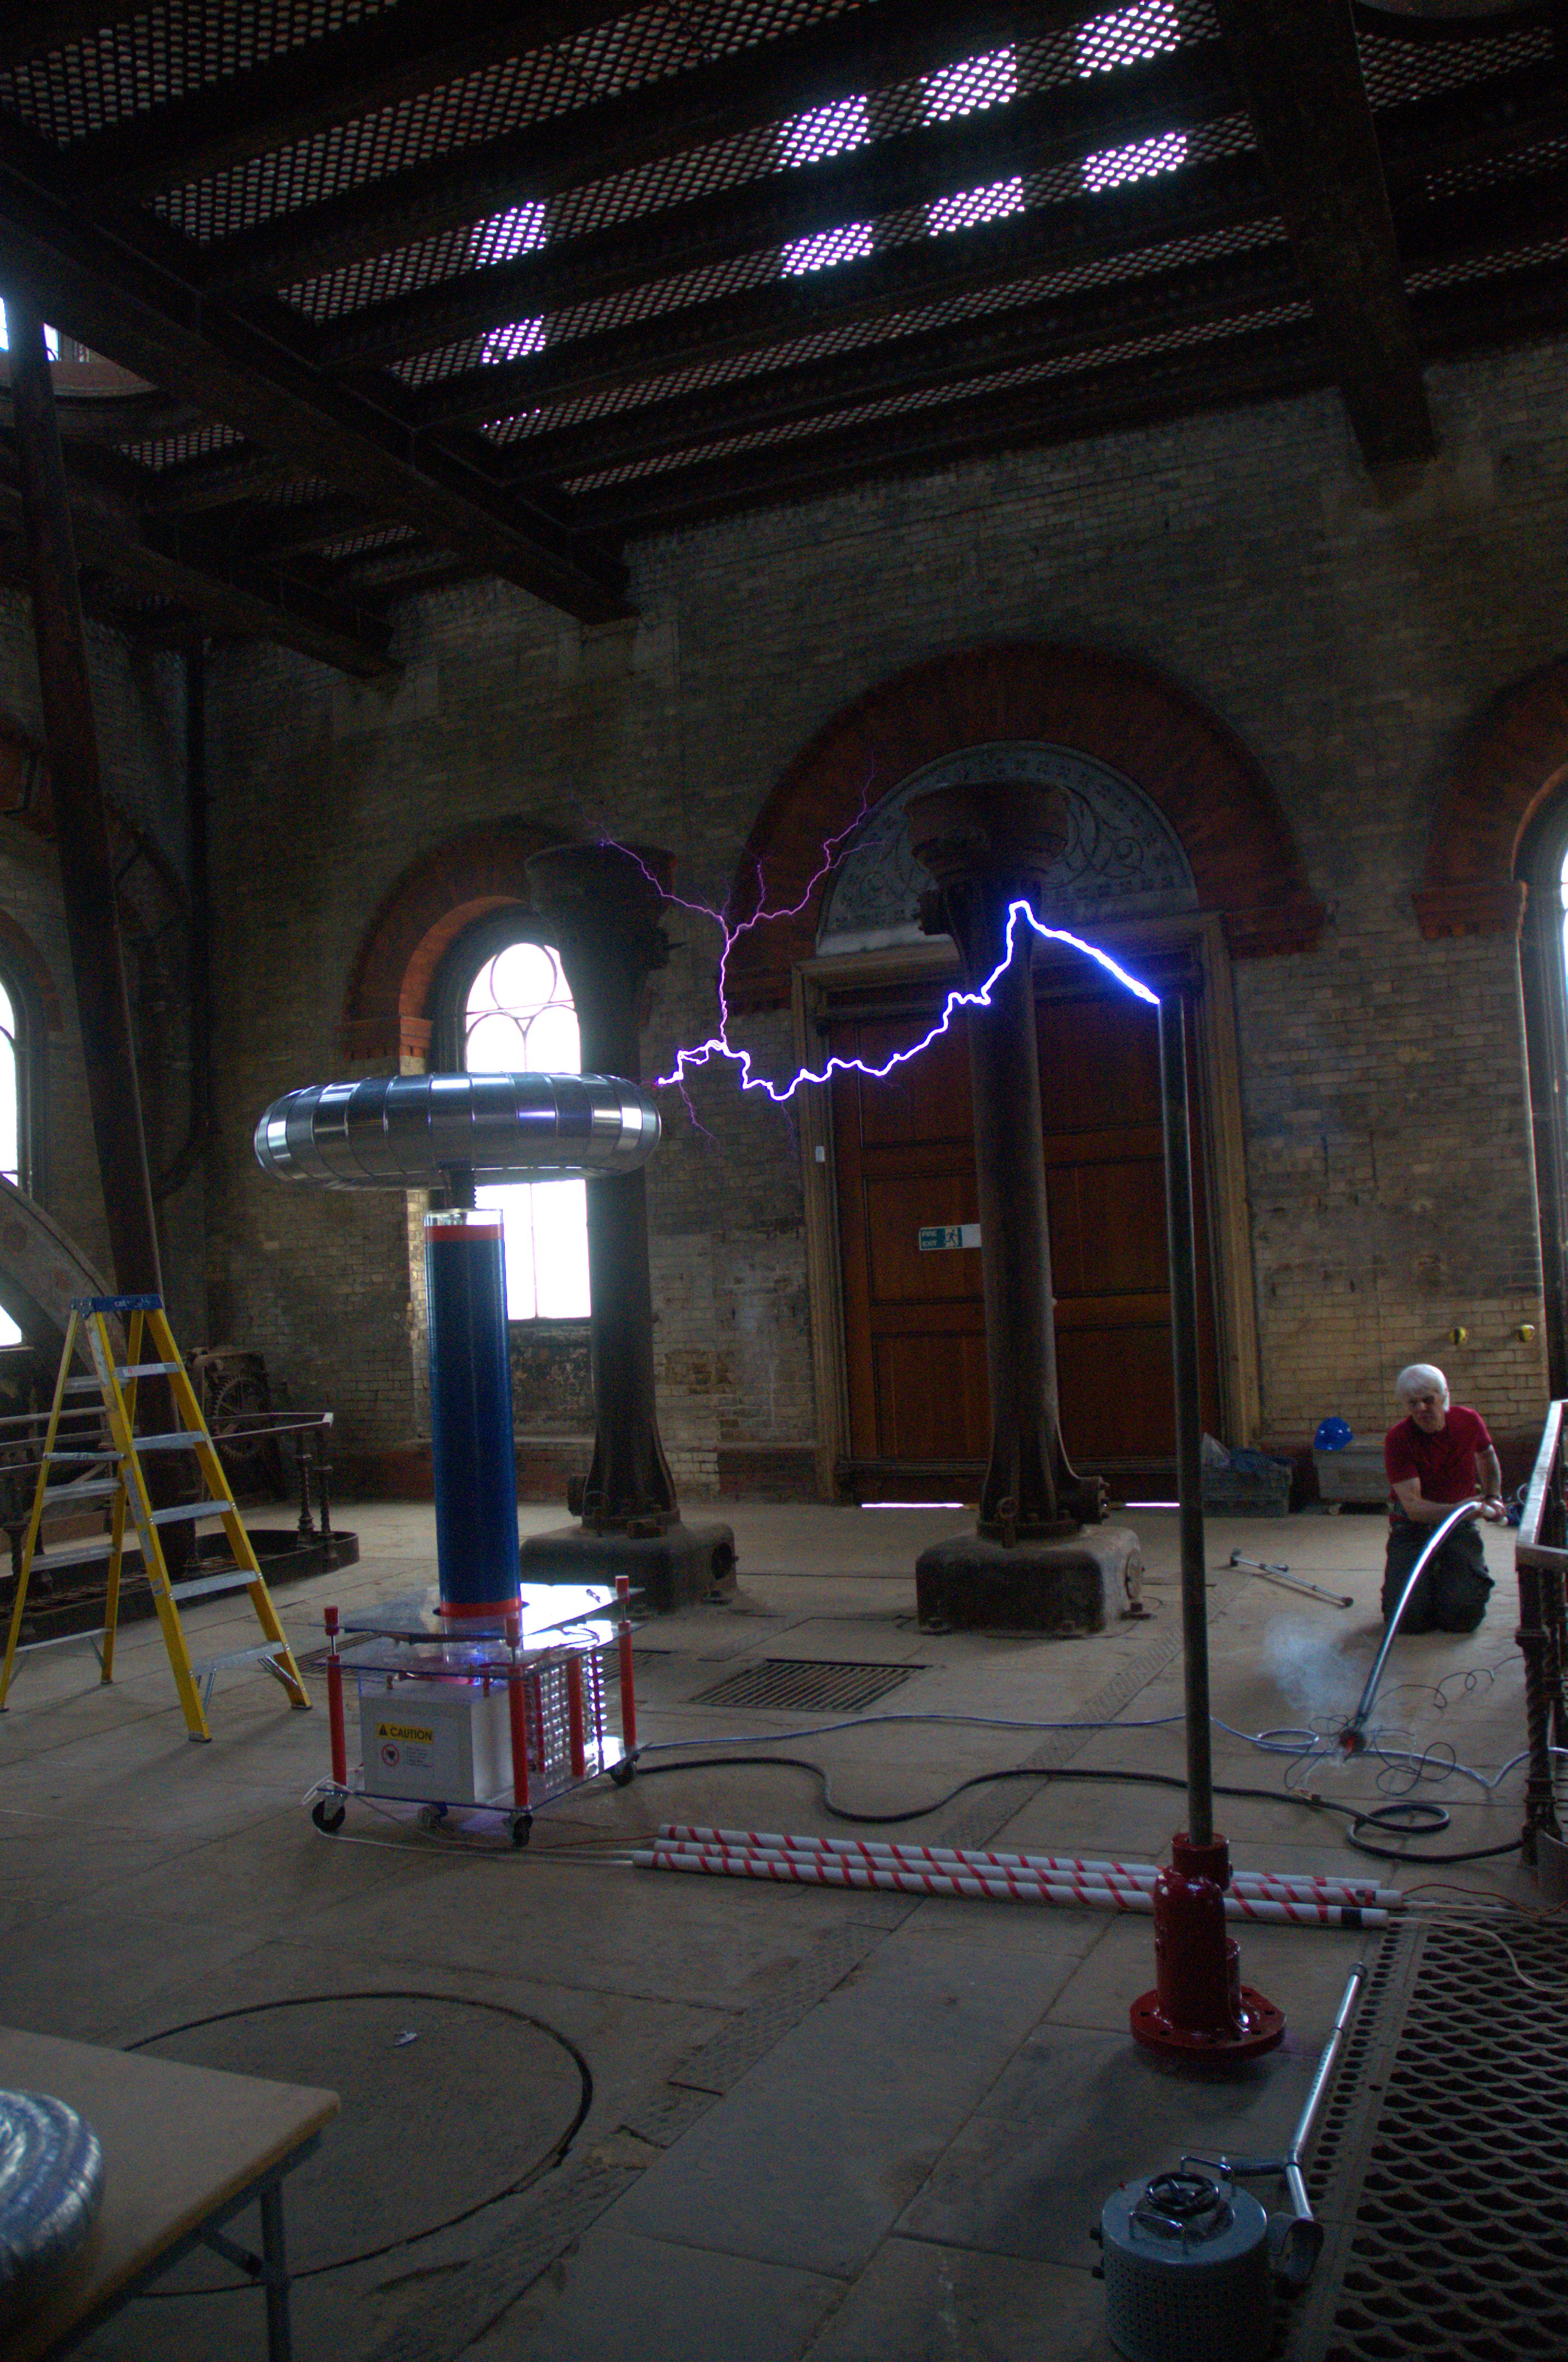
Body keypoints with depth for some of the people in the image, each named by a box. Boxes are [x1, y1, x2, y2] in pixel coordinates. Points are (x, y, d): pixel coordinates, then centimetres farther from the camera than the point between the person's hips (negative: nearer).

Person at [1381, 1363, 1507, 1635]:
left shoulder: (1469, 1421, -6)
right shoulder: (1397, 1439, -19)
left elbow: (1486, 1456, 22)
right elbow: (1412, 1505, -26)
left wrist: (1493, 1497, 13)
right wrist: (1455, 1510, -42)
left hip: (1461, 1524, 2)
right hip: (1413, 1527, -2)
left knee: (1463, 1615, -14)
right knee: (1409, 1616, -16)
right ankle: (1427, 1582, 18)